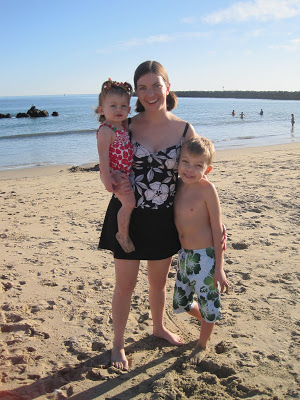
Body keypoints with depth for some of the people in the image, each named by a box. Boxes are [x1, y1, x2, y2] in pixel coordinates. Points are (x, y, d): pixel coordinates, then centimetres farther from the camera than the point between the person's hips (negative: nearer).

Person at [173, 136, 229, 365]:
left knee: (208, 302, 10)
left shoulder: (207, 189, -17)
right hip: (184, 254, 7)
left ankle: (203, 344, 35)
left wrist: (219, 267, -15)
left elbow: (217, 228, -15)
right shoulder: (179, 185, 0)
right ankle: (207, 321, 48)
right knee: (181, 302, 19)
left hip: (205, 255, -7)